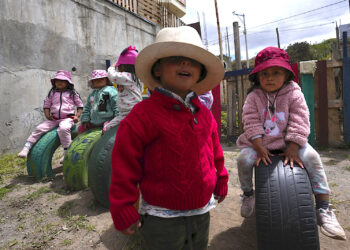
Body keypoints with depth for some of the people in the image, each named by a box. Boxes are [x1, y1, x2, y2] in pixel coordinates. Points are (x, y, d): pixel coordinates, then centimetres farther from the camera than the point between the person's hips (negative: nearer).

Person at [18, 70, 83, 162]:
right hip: (53, 119, 5)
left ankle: (67, 152, -27)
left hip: (67, 118, -5)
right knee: (39, 128, -12)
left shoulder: (72, 93, 7)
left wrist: (77, 116, -5)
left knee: (63, 128, -35)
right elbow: (46, 105, 19)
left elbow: (80, 106, 10)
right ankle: (26, 148, -4)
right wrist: (47, 115, 3)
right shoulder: (52, 92, 15)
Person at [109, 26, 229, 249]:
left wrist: (221, 182, 20)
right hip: (161, 218, -6)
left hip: (201, 212, 6)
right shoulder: (144, 114, -19)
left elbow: (215, 153, 12)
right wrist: (123, 210, -12)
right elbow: (125, 163, -16)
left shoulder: (204, 114, 0)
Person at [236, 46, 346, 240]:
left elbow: (299, 122, -11)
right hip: (259, 142, 0)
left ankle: (323, 207, -6)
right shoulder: (253, 97, -6)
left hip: (287, 141, 1)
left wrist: (293, 149, -19)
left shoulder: (294, 94, -7)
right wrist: (259, 147, -19)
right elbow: (251, 123, -11)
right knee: (244, 158, -23)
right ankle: (248, 194, 8)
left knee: (311, 156, -21)